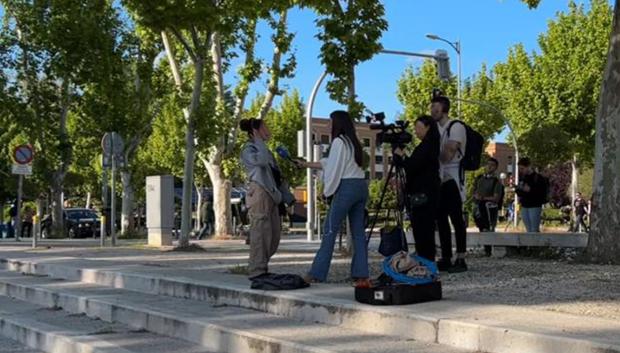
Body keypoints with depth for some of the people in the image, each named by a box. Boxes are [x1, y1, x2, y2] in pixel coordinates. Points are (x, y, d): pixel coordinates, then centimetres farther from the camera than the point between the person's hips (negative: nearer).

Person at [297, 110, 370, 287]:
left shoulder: (339, 141, -6)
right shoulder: (353, 142, 20)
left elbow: (334, 168, -9)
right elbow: (328, 163, 27)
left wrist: (327, 190, 1)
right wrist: (306, 164, 33)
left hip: (346, 187, -8)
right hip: (361, 186, 8)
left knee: (330, 231, -4)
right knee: (358, 232, 5)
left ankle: (317, 274, 0)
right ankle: (362, 275, 1)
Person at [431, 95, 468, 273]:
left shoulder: (456, 127, -6)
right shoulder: (436, 128, 17)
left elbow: (448, 154, -15)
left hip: (452, 179, -8)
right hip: (439, 178, 8)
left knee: (456, 219, -8)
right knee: (441, 219, 6)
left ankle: (460, 260, -8)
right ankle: (446, 259, 11)